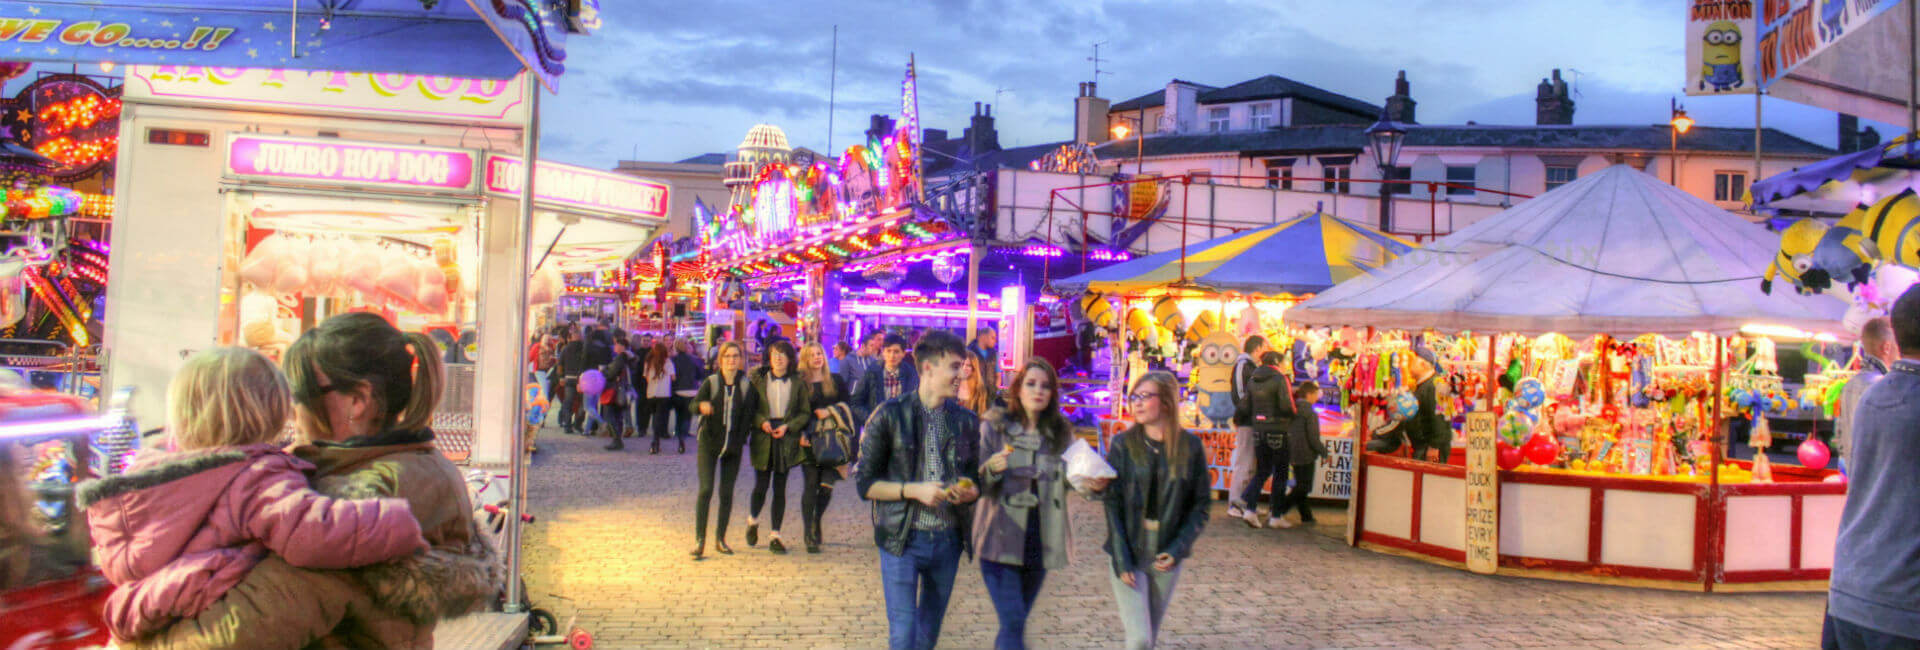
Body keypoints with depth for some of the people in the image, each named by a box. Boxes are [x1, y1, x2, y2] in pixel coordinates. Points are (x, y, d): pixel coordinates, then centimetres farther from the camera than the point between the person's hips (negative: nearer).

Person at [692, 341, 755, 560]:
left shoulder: (746, 386, 3)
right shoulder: (711, 382, -1)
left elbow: (748, 415, 3)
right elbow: (693, 404, -13)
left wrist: (740, 440, -6)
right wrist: (702, 406, -35)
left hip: (733, 446, 2)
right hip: (709, 443, -2)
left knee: (727, 493, 5)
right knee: (706, 489, -10)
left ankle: (720, 538, 17)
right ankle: (699, 539, -6)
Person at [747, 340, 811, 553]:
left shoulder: (798, 382, 3)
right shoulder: (758, 379, 2)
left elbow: (805, 413, 4)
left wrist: (787, 426, -11)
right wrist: (762, 421, -14)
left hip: (787, 439, 1)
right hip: (763, 438, -1)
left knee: (780, 488, 3)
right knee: (761, 485, -2)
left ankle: (775, 536, 11)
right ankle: (753, 521, 29)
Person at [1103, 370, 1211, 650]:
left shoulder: (1190, 446, -3)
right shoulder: (1123, 444, -5)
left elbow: (1201, 505, 1)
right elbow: (1113, 504, -6)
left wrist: (1178, 549, -10)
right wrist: (1122, 559, -12)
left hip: (1167, 554, 2)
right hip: (1127, 551, -2)